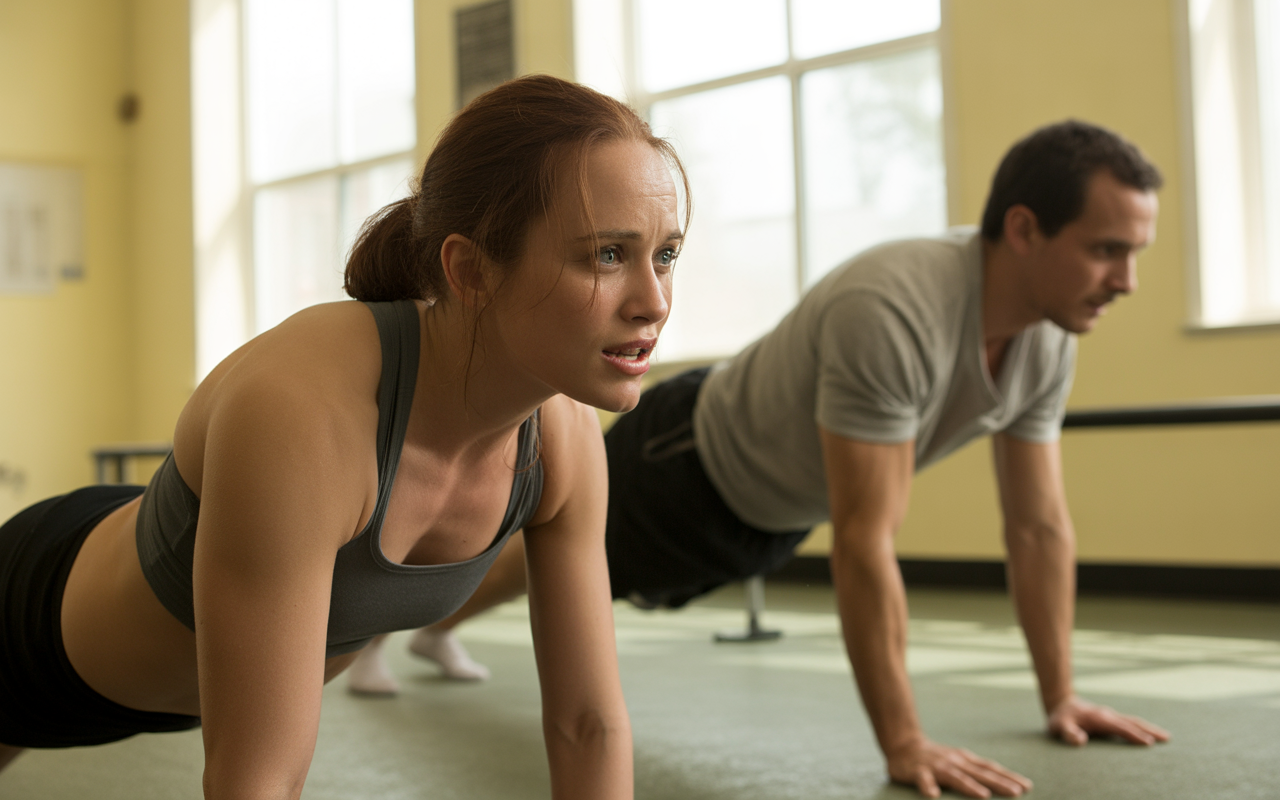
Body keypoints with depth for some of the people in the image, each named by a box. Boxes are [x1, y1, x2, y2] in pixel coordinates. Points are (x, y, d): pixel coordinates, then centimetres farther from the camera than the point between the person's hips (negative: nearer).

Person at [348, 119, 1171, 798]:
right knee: (546, 552, 18)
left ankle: (436, 630, 58)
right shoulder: (891, 315, -46)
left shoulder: (1049, 341, -18)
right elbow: (865, 544, -46)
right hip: (690, 469, -7)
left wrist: (1061, 695, -11)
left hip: (773, 509, 8)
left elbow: (1041, 526, -9)